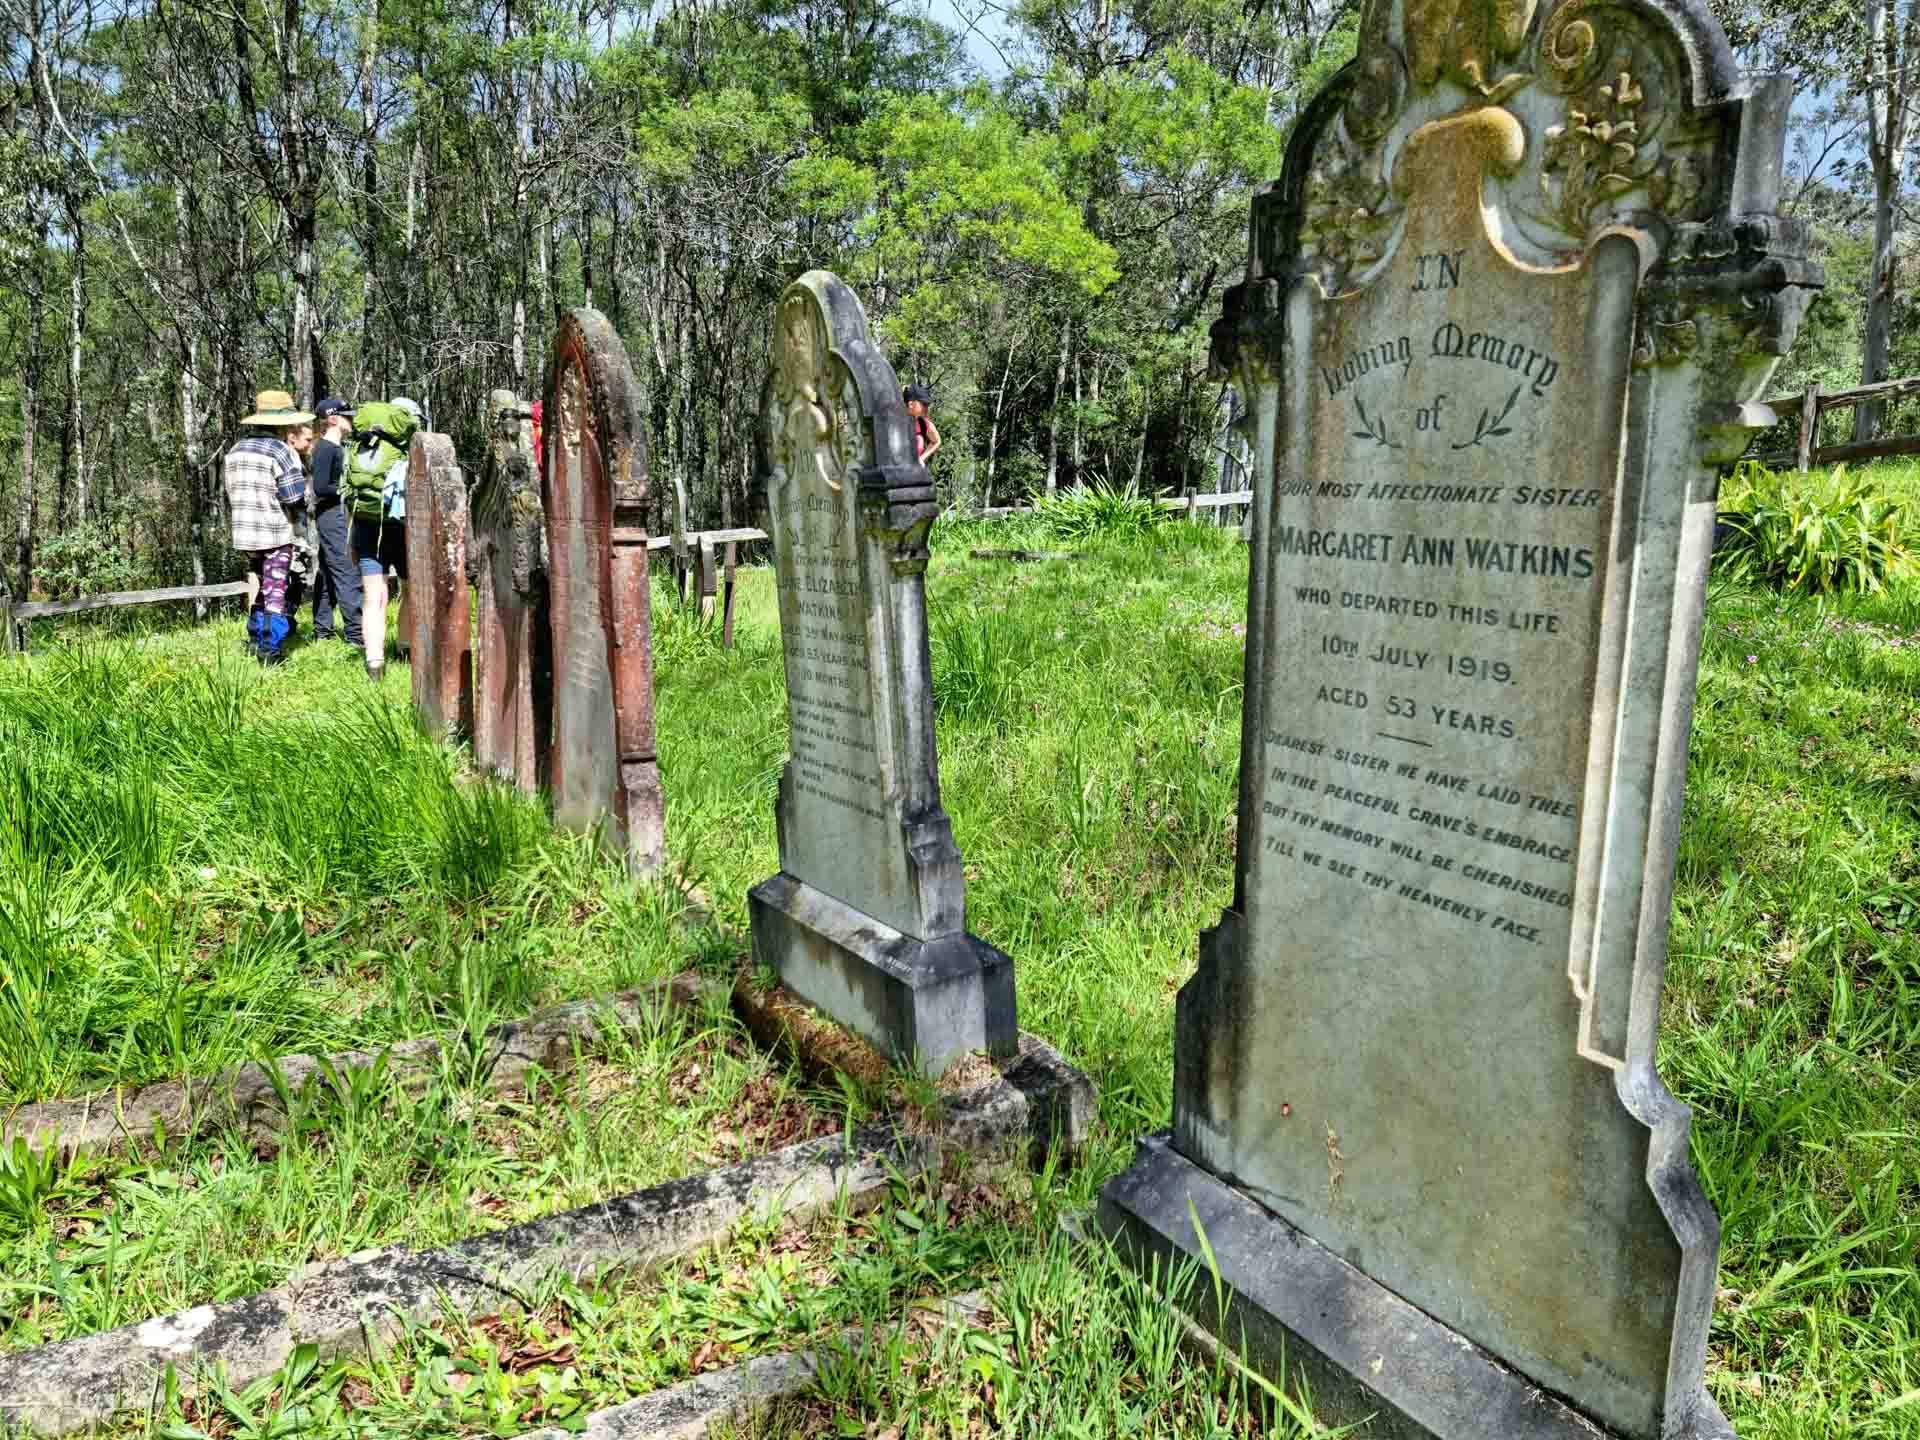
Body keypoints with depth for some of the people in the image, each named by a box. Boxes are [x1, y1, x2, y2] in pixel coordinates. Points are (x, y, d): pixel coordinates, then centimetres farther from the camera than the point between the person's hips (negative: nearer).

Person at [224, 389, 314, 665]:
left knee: (257, 588, 20)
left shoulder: (234, 450, 9)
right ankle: (271, 649, 1)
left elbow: (228, 492, 14)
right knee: (276, 591, 1)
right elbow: (297, 499, -16)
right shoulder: (283, 451, -13)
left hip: (244, 534, 7)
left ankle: (256, 640, 29)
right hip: (276, 534, -6)